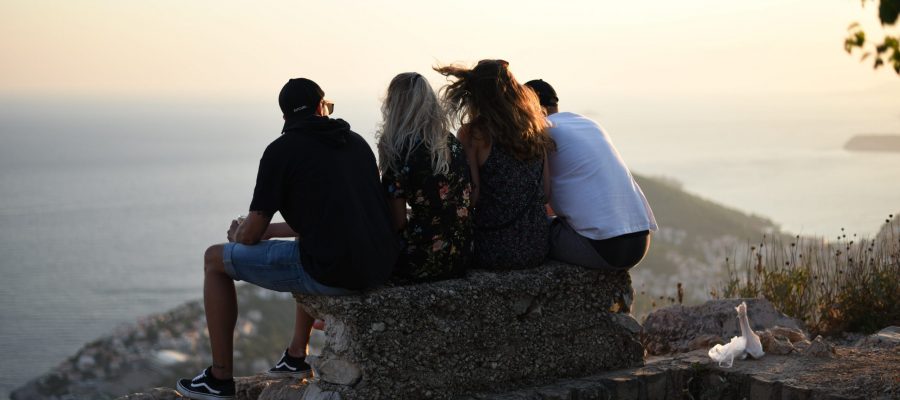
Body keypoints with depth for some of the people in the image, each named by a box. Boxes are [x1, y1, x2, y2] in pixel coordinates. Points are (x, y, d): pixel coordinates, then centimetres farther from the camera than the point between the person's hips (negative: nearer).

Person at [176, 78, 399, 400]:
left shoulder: (281, 150, -4)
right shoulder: (357, 142, 15)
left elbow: (251, 234, -3)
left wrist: (237, 235, 22)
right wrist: (271, 230, 33)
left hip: (331, 271, -7)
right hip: (380, 266, 7)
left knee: (215, 259, 12)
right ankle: (296, 355, 45)